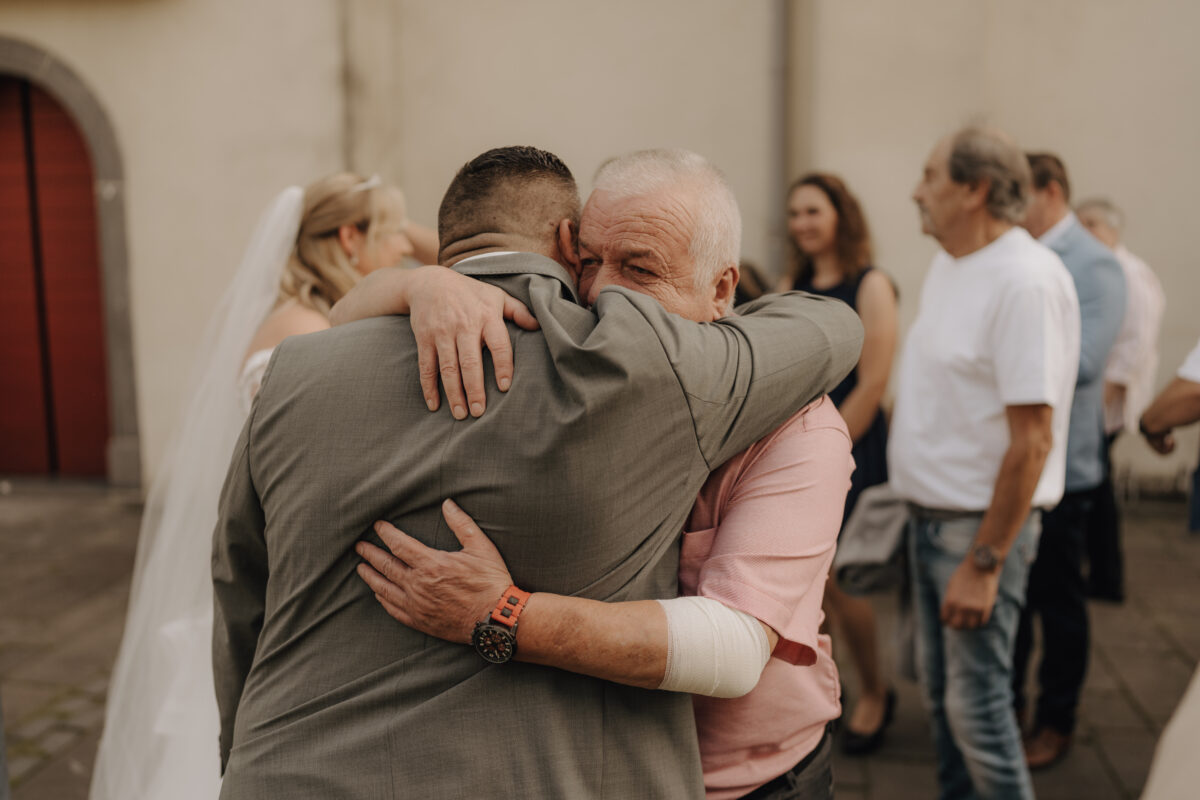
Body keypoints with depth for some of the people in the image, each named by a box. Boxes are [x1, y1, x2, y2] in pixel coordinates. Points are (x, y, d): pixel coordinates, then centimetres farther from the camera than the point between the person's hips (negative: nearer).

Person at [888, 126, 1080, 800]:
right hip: (930, 512, 9)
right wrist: (921, 509, 12)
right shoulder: (949, 266, 9)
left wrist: (983, 562, -21)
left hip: (983, 523, -9)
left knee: (977, 703, 0)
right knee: (941, 686, 19)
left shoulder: (1025, 280, -19)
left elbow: (1032, 439, -22)